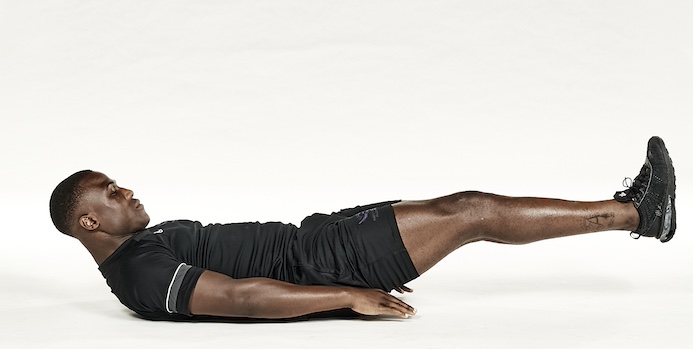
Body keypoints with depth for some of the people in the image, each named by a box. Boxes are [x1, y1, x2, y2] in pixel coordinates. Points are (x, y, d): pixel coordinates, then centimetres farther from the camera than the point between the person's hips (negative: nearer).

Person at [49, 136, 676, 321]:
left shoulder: (152, 240, 17)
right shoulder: (142, 276, -16)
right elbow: (240, 296, -25)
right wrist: (351, 296, -27)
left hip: (309, 239, 10)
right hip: (317, 264, -10)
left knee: (464, 206, 3)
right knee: (477, 213, -8)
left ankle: (629, 210, 12)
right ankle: (634, 213, 5)